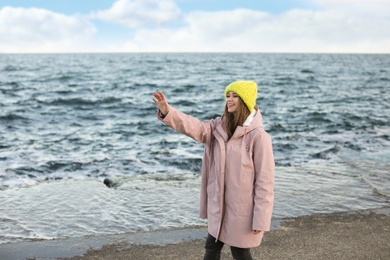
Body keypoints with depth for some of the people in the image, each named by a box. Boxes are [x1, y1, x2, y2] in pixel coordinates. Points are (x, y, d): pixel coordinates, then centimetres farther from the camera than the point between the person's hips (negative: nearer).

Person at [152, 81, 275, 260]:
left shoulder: (258, 135, -17)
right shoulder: (218, 127, 2)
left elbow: (265, 180, -16)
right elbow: (194, 127, -14)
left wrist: (260, 219, -16)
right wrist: (167, 112, -31)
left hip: (242, 207, -6)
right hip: (219, 205, 6)